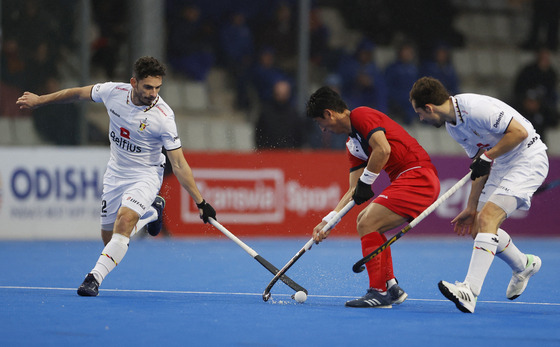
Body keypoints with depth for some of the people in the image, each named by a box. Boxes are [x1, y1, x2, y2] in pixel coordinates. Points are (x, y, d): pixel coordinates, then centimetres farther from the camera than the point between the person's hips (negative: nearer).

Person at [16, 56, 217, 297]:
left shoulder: (163, 118, -25)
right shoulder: (113, 92, -16)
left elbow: (179, 164, -21)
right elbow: (79, 93, 5)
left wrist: (200, 202, -25)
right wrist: (40, 100, 15)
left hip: (145, 175, -5)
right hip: (115, 174, 5)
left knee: (125, 218, -31)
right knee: (109, 238, 11)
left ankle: (95, 277, -26)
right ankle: (151, 212, 38)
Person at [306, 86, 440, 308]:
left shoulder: (361, 115, -6)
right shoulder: (353, 144, 22)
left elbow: (383, 149, -21)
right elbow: (354, 191, 22)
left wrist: (365, 182, -9)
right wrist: (327, 221, 17)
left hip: (418, 177, -10)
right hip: (405, 180, 10)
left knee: (367, 224, -14)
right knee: (365, 222, 19)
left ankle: (379, 292, -13)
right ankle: (390, 286, 17)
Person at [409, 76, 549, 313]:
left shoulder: (475, 108, -25)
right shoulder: (452, 125, 6)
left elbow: (519, 132, -25)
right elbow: (479, 165, 14)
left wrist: (487, 157, -23)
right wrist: (471, 208, 13)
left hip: (528, 159, -10)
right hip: (501, 166, 10)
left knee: (487, 219, -22)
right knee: (478, 229, 7)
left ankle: (470, 291, -30)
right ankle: (523, 265, 32)